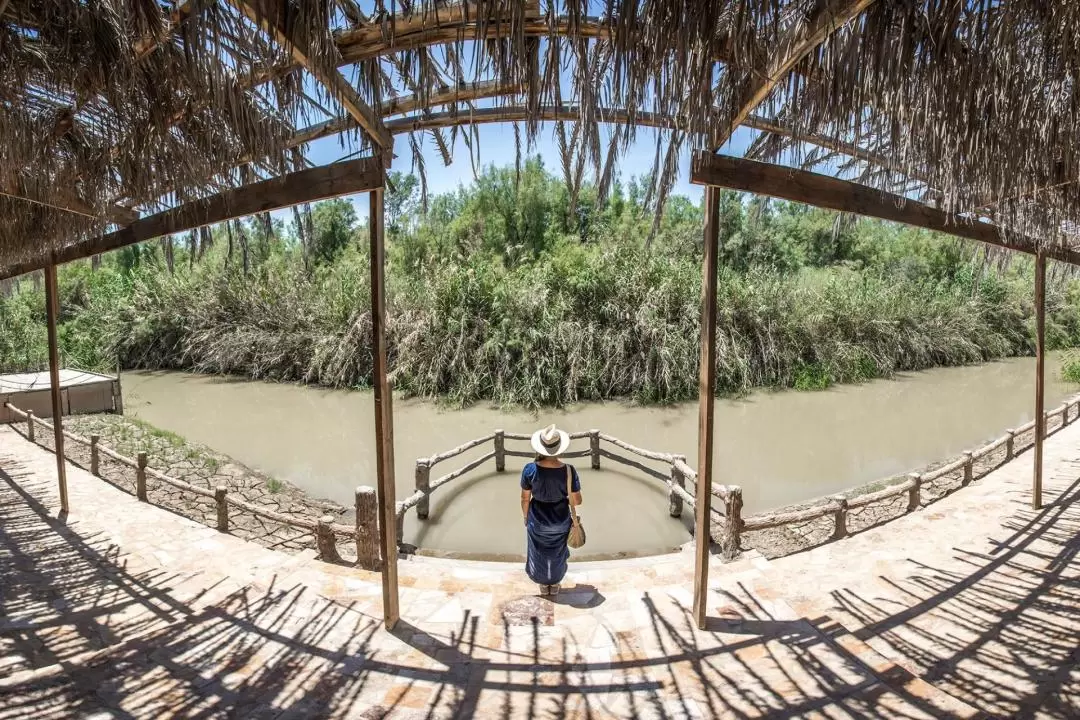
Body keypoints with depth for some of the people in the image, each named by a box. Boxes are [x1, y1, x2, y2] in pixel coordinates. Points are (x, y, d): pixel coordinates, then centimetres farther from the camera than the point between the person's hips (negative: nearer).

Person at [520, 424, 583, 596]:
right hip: (560, 520, 0)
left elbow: (525, 498, -13)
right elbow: (577, 501, -16)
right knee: (557, 553, 29)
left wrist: (526, 516, 6)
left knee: (539, 553, 28)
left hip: (537, 519, 0)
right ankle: (554, 585, 51)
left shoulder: (530, 469, -28)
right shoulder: (569, 471, -28)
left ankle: (544, 586, 51)